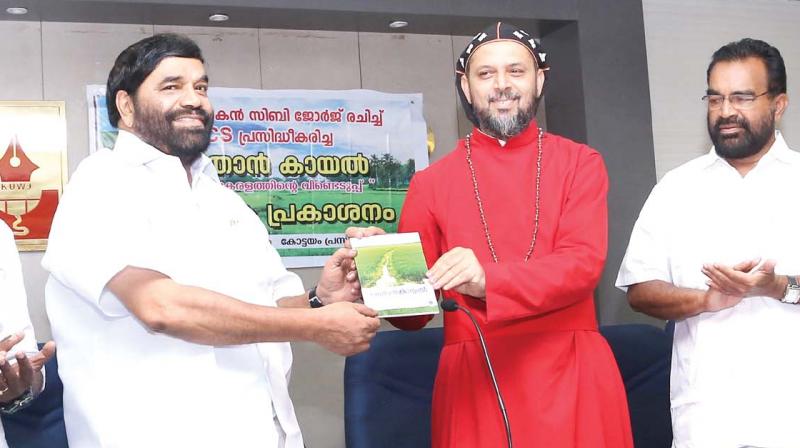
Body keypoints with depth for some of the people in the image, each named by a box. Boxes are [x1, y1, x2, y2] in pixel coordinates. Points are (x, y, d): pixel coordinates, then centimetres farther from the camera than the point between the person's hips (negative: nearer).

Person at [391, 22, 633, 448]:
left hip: (571, 378, 0)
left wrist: (487, 281, -27)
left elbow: (583, 263, -11)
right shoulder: (431, 182, 5)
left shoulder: (580, 162, 5)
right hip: (474, 382, 0)